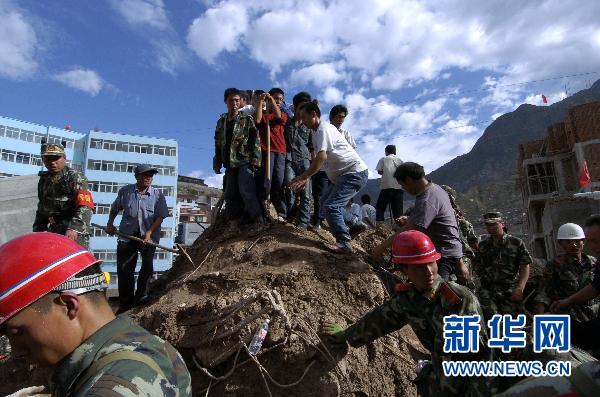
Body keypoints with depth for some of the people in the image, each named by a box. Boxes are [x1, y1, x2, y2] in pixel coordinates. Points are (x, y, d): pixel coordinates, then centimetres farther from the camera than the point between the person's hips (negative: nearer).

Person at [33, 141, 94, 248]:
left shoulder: (76, 178, -6)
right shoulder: (44, 180, 18)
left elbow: (86, 207, -20)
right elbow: (42, 209, 28)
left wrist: (74, 228, -33)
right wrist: (37, 231, 23)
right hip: (52, 234, 8)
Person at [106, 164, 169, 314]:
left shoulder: (157, 195, -6)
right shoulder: (125, 191, 0)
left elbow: (160, 217, -10)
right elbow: (114, 209, 16)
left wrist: (149, 232, -20)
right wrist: (110, 224, 8)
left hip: (149, 236, -1)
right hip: (127, 235, 2)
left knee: (147, 266, -3)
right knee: (124, 270, 5)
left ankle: (142, 296, 18)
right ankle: (125, 304, 19)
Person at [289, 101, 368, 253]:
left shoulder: (324, 128, -14)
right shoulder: (317, 132, 16)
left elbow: (322, 157, -26)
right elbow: (318, 159, 18)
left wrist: (303, 177, -22)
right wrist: (306, 177, 10)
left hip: (355, 172, -11)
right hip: (343, 174, 11)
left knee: (331, 206, -19)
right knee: (327, 204, 19)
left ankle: (344, 244, -12)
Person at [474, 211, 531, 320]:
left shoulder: (517, 243, 9)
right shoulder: (483, 245, 17)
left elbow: (525, 267, 4)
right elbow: (477, 268, 19)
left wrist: (520, 288, -9)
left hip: (511, 290, -1)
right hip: (487, 289, 1)